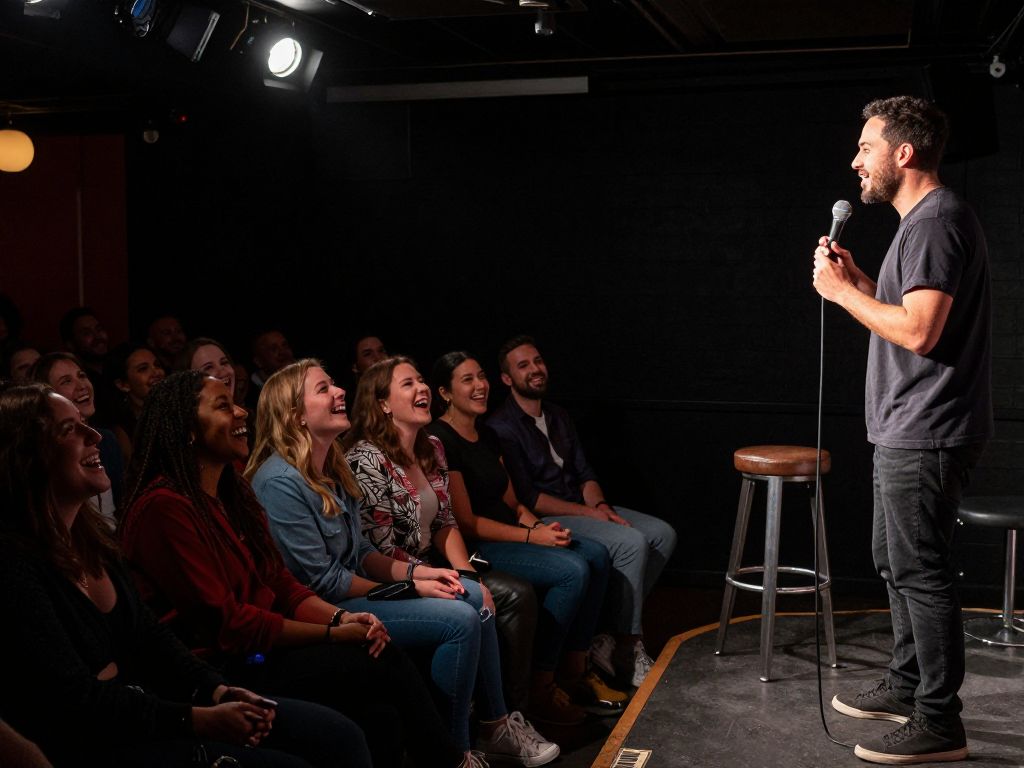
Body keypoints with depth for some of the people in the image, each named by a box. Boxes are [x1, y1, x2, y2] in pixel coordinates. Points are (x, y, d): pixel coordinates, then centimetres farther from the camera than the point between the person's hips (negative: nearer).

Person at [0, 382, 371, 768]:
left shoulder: (88, 534, 9)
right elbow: (75, 702, -21)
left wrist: (217, 690, -1)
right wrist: (199, 721, -19)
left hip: (146, 701, 9)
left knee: (339, 735, 0)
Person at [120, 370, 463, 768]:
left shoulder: (233, 494, 13)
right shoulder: (165, 507, -16)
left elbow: (282, 585, 12)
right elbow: (225, 622, -17)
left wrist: (341, 616, -7)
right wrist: (333, 634, -13)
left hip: (259, 651, 8)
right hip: (219, 671, -8)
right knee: (386, 666, -16)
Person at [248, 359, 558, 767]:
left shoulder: (331, 468, 9)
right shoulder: (281, 481, -21)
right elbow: (322, 581, -20)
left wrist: (414, 572, -4)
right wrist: (408, 589, -13)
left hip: (350, 589, 10)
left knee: (474, 596, 5)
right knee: (461, 620, -17)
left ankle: (494, 723, 13)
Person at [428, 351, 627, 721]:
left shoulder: (487, 437, 14)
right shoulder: (440, 441, -15)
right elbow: (466, 523, -17)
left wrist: (539, 526, -5)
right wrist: (532, 537, -18)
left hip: (508, 534, 9)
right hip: (475, 548, -9)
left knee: (596, 555, -5)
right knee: (572, 571, -23)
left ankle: (574, 672, 2)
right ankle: (539, 688, -13)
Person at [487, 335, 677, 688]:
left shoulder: (558, 417, 16)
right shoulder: (502, 428, -12)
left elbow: (584, 473, 14)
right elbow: (526, 497, -17)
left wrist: (600, 506, -8)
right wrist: (589, 514, -17)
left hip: (582, 509, 9)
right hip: (542, 521, -9)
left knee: (662, 534, -6)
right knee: (631, 543, -26)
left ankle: (609, 637, -7)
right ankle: (627, 648, -15)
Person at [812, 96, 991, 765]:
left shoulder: (936, 220, -17)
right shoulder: (924, 218, 17)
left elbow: (918, 331, -25)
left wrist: (842, 291, -15)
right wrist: (859, 281, 10)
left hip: (926, 434, -11)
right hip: (907, 432, 11)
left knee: (920, 570, -4)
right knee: (894, 559, 19)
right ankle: (907, 684, 33)